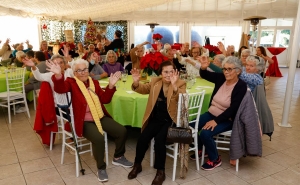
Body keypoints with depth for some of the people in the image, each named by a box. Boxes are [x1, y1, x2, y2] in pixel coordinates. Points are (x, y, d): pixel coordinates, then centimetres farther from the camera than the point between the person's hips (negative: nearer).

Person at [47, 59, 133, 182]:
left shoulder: (94, 82, 13)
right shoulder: (71, 83, -2)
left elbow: (105, 100, 7)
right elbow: (59, 89, -25)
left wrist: (111, 86, -8)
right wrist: (58, 75, -44)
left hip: (101, 117, 6)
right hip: (84, 121, -6)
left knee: (122, 131, -5)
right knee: (98, 138, -32)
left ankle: (118, 157, 22)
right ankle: (101, 168, -7)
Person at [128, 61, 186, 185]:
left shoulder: (180, 84, -7)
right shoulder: (155, 81, 6)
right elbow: (143, 89, 11)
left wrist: (174, 85, -40)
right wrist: (136, 82, -10)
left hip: (170, 120, -4)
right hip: (156, 119, 4)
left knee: (159, 140, -24)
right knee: (142, 139, -12)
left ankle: (160, 172, -3)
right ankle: (137, 165, 16)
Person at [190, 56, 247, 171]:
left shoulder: (241, 86, -16)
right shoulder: (221, 78, -2)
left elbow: (233, 108, -22)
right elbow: (204, 75, -1)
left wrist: (216, 121, -26)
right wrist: (204, 67, -26)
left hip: (226, 119, -6)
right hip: (211, 113, 6)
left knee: (205, 133, -27)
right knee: (190, 126, -9)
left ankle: (215, 159, 1)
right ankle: (199, 149, 19)